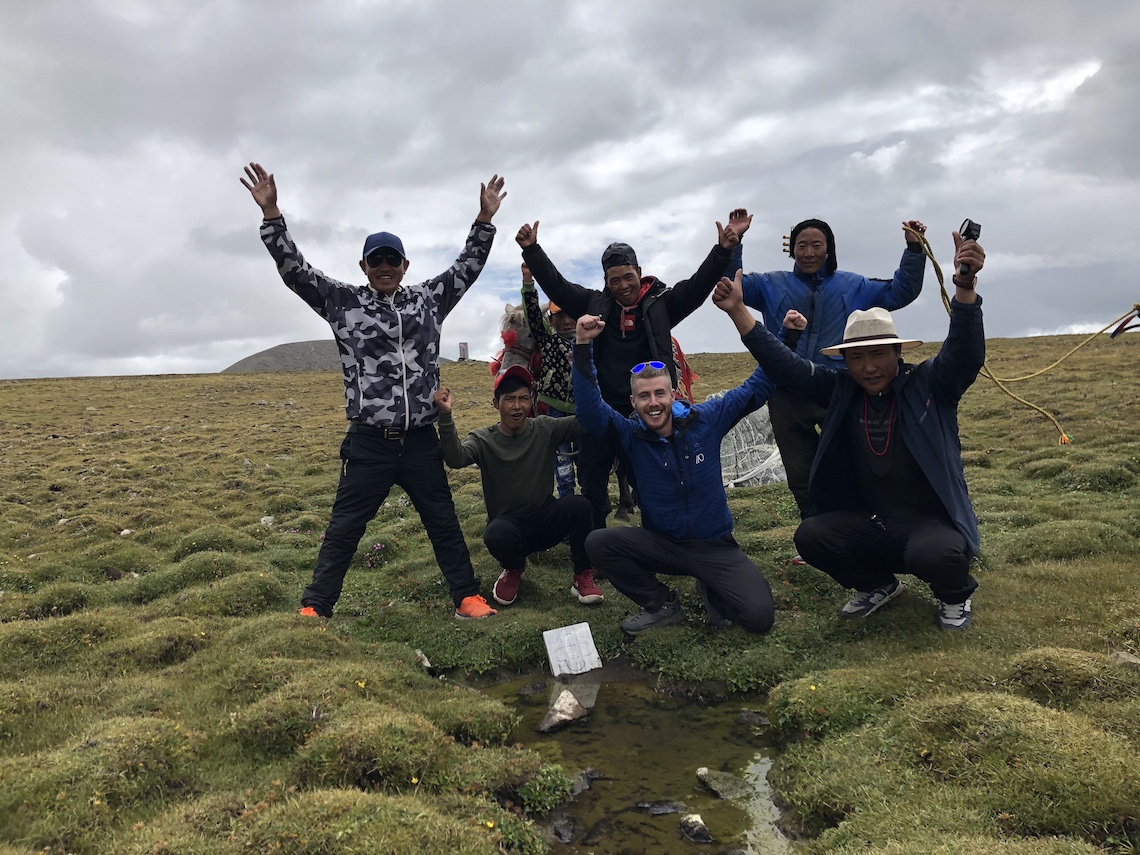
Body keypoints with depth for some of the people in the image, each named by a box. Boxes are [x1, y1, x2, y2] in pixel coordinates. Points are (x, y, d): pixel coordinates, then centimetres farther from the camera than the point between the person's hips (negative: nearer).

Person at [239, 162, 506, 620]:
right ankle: (315, 608, 15)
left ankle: (468, 597, 21)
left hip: (421, 441, 2)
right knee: (344, 527, 5)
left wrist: (485, 218, 2)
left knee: (443, 522, 11)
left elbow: (468, 266, 11)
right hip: (368, 443, -2)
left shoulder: (428, 299, 9)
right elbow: (294, 269, -2)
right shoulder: (343, 301, 4)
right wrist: (271, 214, -12)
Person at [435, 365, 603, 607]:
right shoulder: (483, 440, -5)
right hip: (508, 524, -1)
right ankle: (514, 569, 3)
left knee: (579, 504, -29)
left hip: (546, 521, 1)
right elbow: (456, 459, -26)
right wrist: (445, 416, -40)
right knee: (496, 535, -36)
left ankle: (583, 575, -5)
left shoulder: (545, 429, -1)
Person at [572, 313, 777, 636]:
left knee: (759, 616, -22)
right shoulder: (630, 434, -8)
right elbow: (589, 407, -22)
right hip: (661, 545, 1)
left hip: (714, 546, -1)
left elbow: (755, 389, 0)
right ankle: (663, 605, -1)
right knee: (598, 543, -24)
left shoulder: (706, 419, -7)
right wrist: (583, 345, -31)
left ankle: (712, 590, 14)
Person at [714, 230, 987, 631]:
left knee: (934, 553, -35)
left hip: (931, 523, -4)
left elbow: (966, 353, -25)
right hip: (870, 524, 4)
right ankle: (877, 585, 12)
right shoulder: (840, 390, 1)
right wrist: (738, 311, -12)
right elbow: (784, 365, -3)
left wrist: (965, 285, -42)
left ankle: (954, 596, 5)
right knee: (810, 535, -20)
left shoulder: (929, 385, -8)